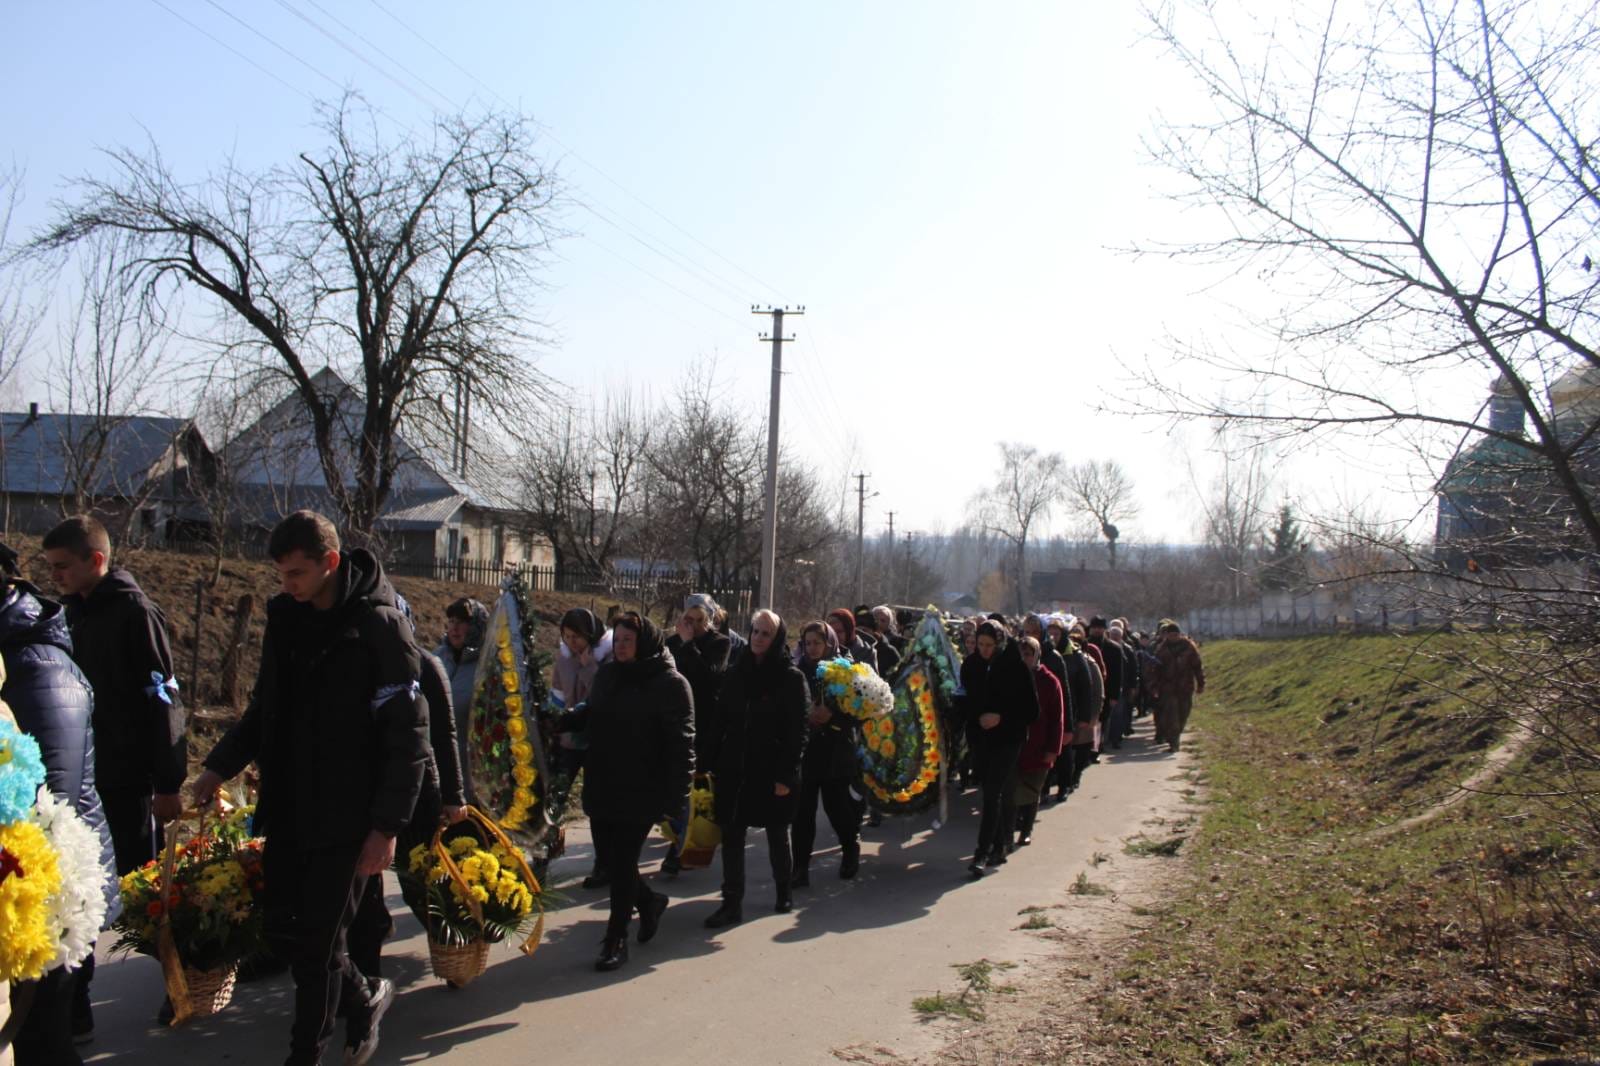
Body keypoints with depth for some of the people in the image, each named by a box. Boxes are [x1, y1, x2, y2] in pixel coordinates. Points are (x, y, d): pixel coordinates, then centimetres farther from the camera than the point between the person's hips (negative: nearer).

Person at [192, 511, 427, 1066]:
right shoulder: (285, 618, 5)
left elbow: (407, 736, -16)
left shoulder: (379, 625, -15)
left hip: (345, 817, -7)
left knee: (318, 941, 2)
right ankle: (366, 995, 36)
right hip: (287, 809, 7)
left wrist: (386, 826, -18)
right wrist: (220, 765, 8)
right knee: (283, 928, 13)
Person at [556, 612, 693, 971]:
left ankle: (616, 939, 15)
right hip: (601, 787, 6)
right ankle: (648, 902, 39)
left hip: (641, 792, -6)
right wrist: (563, 721, -3)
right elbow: (590, 715, 18)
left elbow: (680, 743, -14)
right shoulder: (606, 674, 7)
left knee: (622, 862, 0)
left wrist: (676, 797, -19)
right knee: (608, 858, 12)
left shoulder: (670, 684, -12)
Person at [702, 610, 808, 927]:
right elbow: (718, 720, 6)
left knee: (777, 834, 12)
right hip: (734, 769, 4)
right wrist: (709, 763, 1)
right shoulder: (736, 673, 6)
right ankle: (732, 903, 8)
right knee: (731, 835, 2)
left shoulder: (792, 678, -7)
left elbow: (797, 732, -10)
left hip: (772, 770, -3)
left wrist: (786, 775, -15)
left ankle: (784, 890, 32)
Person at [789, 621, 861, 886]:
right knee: (803, 810, -3)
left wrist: (831, 715, -16)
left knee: (836, 805, 6)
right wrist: (805, 714, -15)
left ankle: (851, 851, 32)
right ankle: (801, 867, 2)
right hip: (805, 748, 2)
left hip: (835, 751, -1)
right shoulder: (799, 671, 4)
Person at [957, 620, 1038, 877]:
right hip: (980, 738, 4)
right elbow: (964, 702, 9)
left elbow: (1031, 709, -6)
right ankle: (997, 847, 22)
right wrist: (977, 717, -11)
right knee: (989, 793, 10)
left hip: (1007, 739, -4)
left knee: (993, 794, -10)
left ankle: (982, 853, -11)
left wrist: (1001, 717, -16)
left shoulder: (1015, 666, -10)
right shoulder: (970, 665, 0)